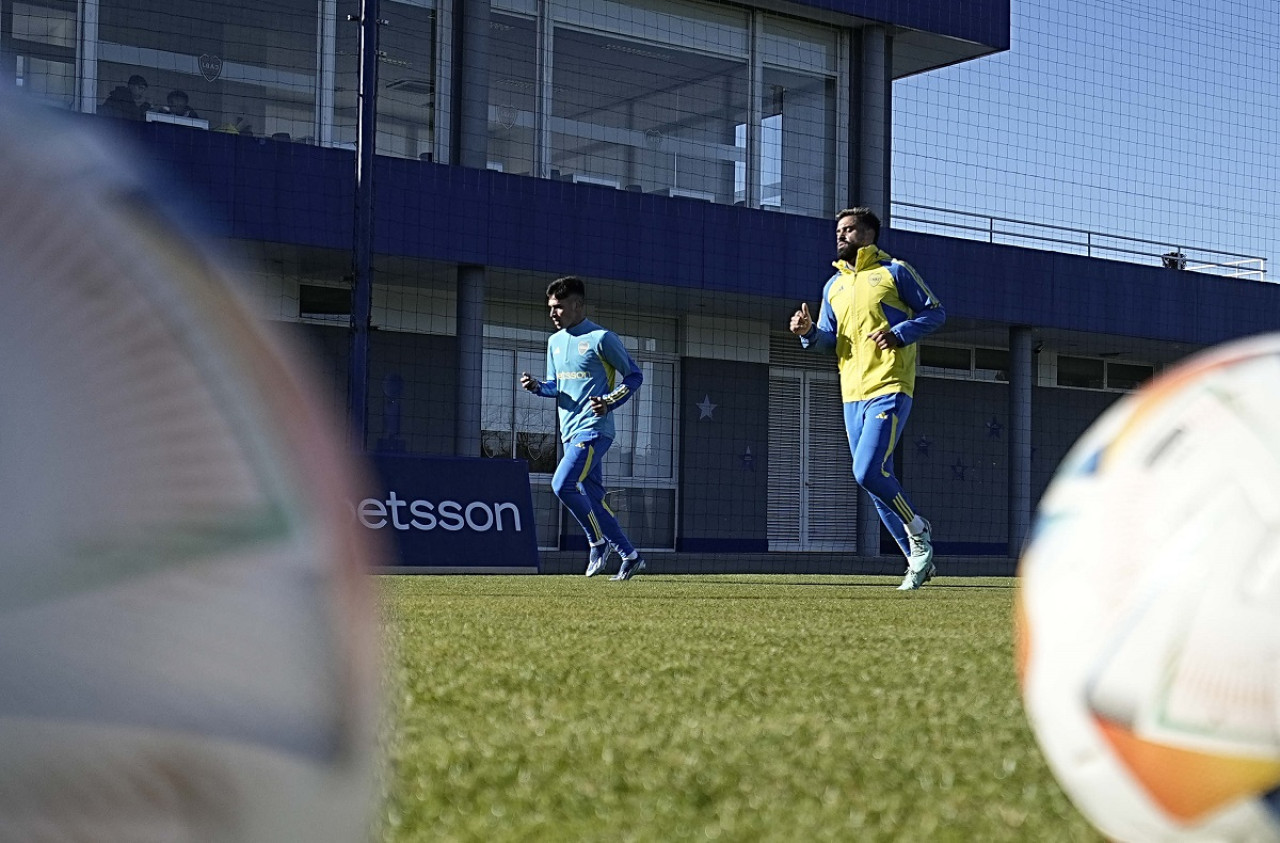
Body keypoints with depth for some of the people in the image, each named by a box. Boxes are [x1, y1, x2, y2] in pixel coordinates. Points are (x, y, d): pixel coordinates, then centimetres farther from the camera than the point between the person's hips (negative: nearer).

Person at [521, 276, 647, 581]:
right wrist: (536, 386, 0)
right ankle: (630, 556, 17)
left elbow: (634, 375, -3)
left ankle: (598, 541, -3)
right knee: (593, 497, 7)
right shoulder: (555, 341, 14)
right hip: (570, 431, 8)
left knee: (563, 484, -21)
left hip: (594, 428, -8)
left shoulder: (601, 338, -8)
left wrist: (609, 403, -17)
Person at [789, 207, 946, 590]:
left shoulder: (894, 272, 1)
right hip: (852, 393, 7)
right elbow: (830, 339, 19)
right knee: (877, 478, 6)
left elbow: (935, 312, 1)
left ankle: (918, 530, 3)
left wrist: (899, 333, -14)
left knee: (868, 471, -20)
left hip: (890, 388, -7)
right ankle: (918, 558, 16)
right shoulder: (834, 285, 18)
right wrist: (808, 332, -3)